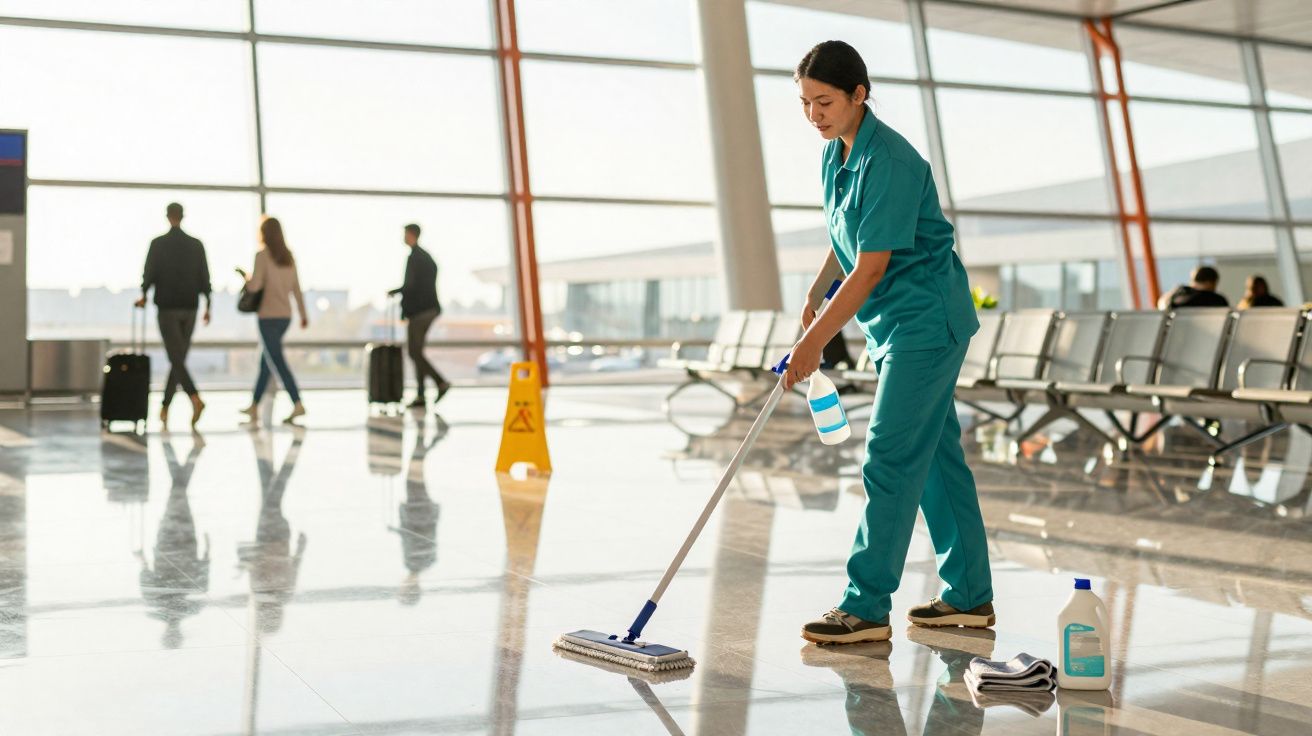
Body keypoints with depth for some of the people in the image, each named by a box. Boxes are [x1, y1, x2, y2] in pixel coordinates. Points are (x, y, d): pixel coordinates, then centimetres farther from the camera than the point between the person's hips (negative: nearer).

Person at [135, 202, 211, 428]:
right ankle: (165, 406, 16)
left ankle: (195, 399, -29)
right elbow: (204, 278, 3)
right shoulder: (196, 245, 4)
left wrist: (143, 297, 11)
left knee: (176, 358, -8)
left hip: (167, 308, -4)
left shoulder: (158, 244, -6)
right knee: (179, 358, 11)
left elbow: (149, 274, -6)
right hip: (189, 309, 4)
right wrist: (207, 306, 10)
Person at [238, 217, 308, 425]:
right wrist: (303, 314, 13)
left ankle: (298, 404, -24)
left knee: (277, 362, -11)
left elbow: (255, 285, -16)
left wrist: (244, 275, 5)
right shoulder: (288, 256, 9)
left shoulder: (262, 255, -10)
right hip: (285, 316, 7)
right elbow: (296, 287, 10)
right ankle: (254, 406, 24)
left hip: (268, 316, -7)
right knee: (266, 360, 17)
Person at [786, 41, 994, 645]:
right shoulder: (834, 154, 7)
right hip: (896, 323, 10)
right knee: (935, 452, 13)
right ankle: (969, 596, 22)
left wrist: (816, 338, -21)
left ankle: (866, 608, -5)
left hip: (925, 320, -10)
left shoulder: (889, 161, -22)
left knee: (890, 458, -10)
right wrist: (814, 297, 7)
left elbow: (872, 266, -23)